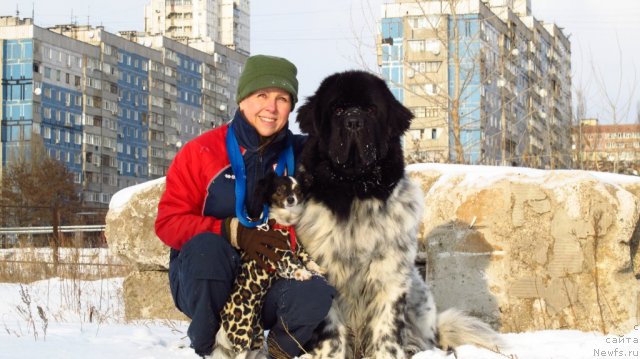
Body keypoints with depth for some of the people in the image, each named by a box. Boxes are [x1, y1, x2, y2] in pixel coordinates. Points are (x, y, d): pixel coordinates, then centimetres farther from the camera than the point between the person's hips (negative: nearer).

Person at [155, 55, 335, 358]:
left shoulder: (298, 154, 3)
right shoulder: (201, 151, -4)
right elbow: (168, 222, -8)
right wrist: (235, 233, -22)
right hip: (201, 283, -1)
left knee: (316, 295, -31)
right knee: (207, 246, -36)